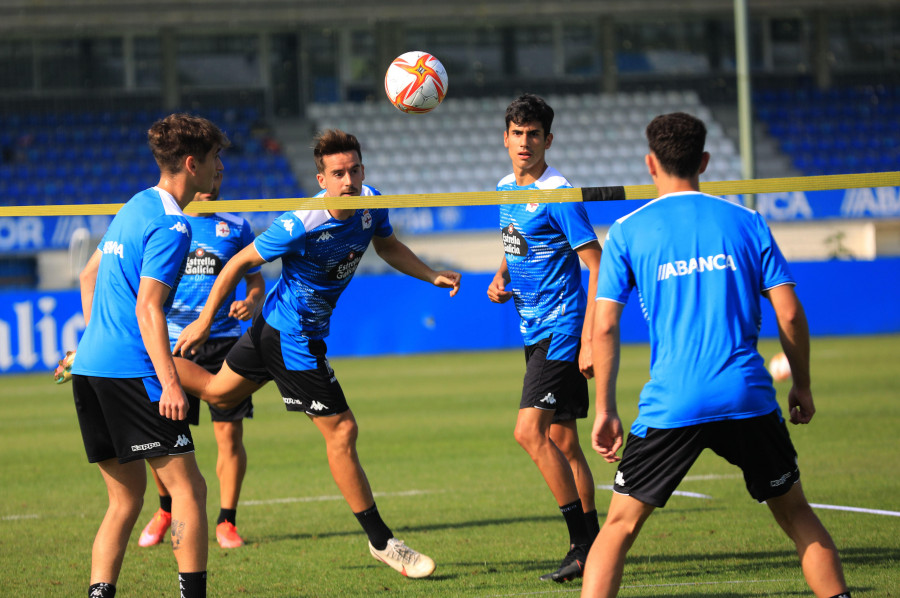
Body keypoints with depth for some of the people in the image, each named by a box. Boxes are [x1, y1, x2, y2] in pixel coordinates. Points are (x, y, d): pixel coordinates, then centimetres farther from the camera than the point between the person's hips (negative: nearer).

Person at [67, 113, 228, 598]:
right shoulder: (170, 226, -11)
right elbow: (147, 308, -18)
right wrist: (170, 383, -22)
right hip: (129, 372, -9)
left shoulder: (134, 208, 18)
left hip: (89, 366, 9)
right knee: (188, 488, -6)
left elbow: (88, 277, 28)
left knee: (126, 497, 12)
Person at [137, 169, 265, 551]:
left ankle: (226, 522, 9)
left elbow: (255, 279, 15)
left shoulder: (236, 227, 7)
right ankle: (166, 510, 24)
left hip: (224, 339, 1)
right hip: (171, 342, -1)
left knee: (230, 434, -5)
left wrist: (251, 302, -6)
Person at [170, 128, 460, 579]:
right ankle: (381, 542, 6)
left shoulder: (370, 205, -8)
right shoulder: (300, 225, -30)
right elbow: (241, 263, -17)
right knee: (342, 431, -4)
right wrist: (204, 322, -13)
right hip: (293, 335, -8)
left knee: (218, 392, 26)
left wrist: (432, 276, 1)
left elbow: (387, 246, 15)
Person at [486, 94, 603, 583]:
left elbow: (598, 266, -15)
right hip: (535, 333, 9)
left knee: (530, 430, -17)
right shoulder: (505, 189, 12)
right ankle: (594, 548, 15)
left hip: (561, 330, -9)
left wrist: (589, 339, -20)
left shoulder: (558, 194, -14)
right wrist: (499, 278, 7)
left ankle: (584, 544, -12)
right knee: (562, 442, 10)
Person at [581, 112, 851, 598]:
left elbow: (604, 327, 1)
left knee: (620, 524, 6)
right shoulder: (746, 222, 8)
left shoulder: (627, 231, 5)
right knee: (796, 515, 16)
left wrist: (605, 409, 8)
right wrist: (802, 386, 17)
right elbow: (790, 314, 4)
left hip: (670, 406, -1)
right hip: (749, 399, 1)